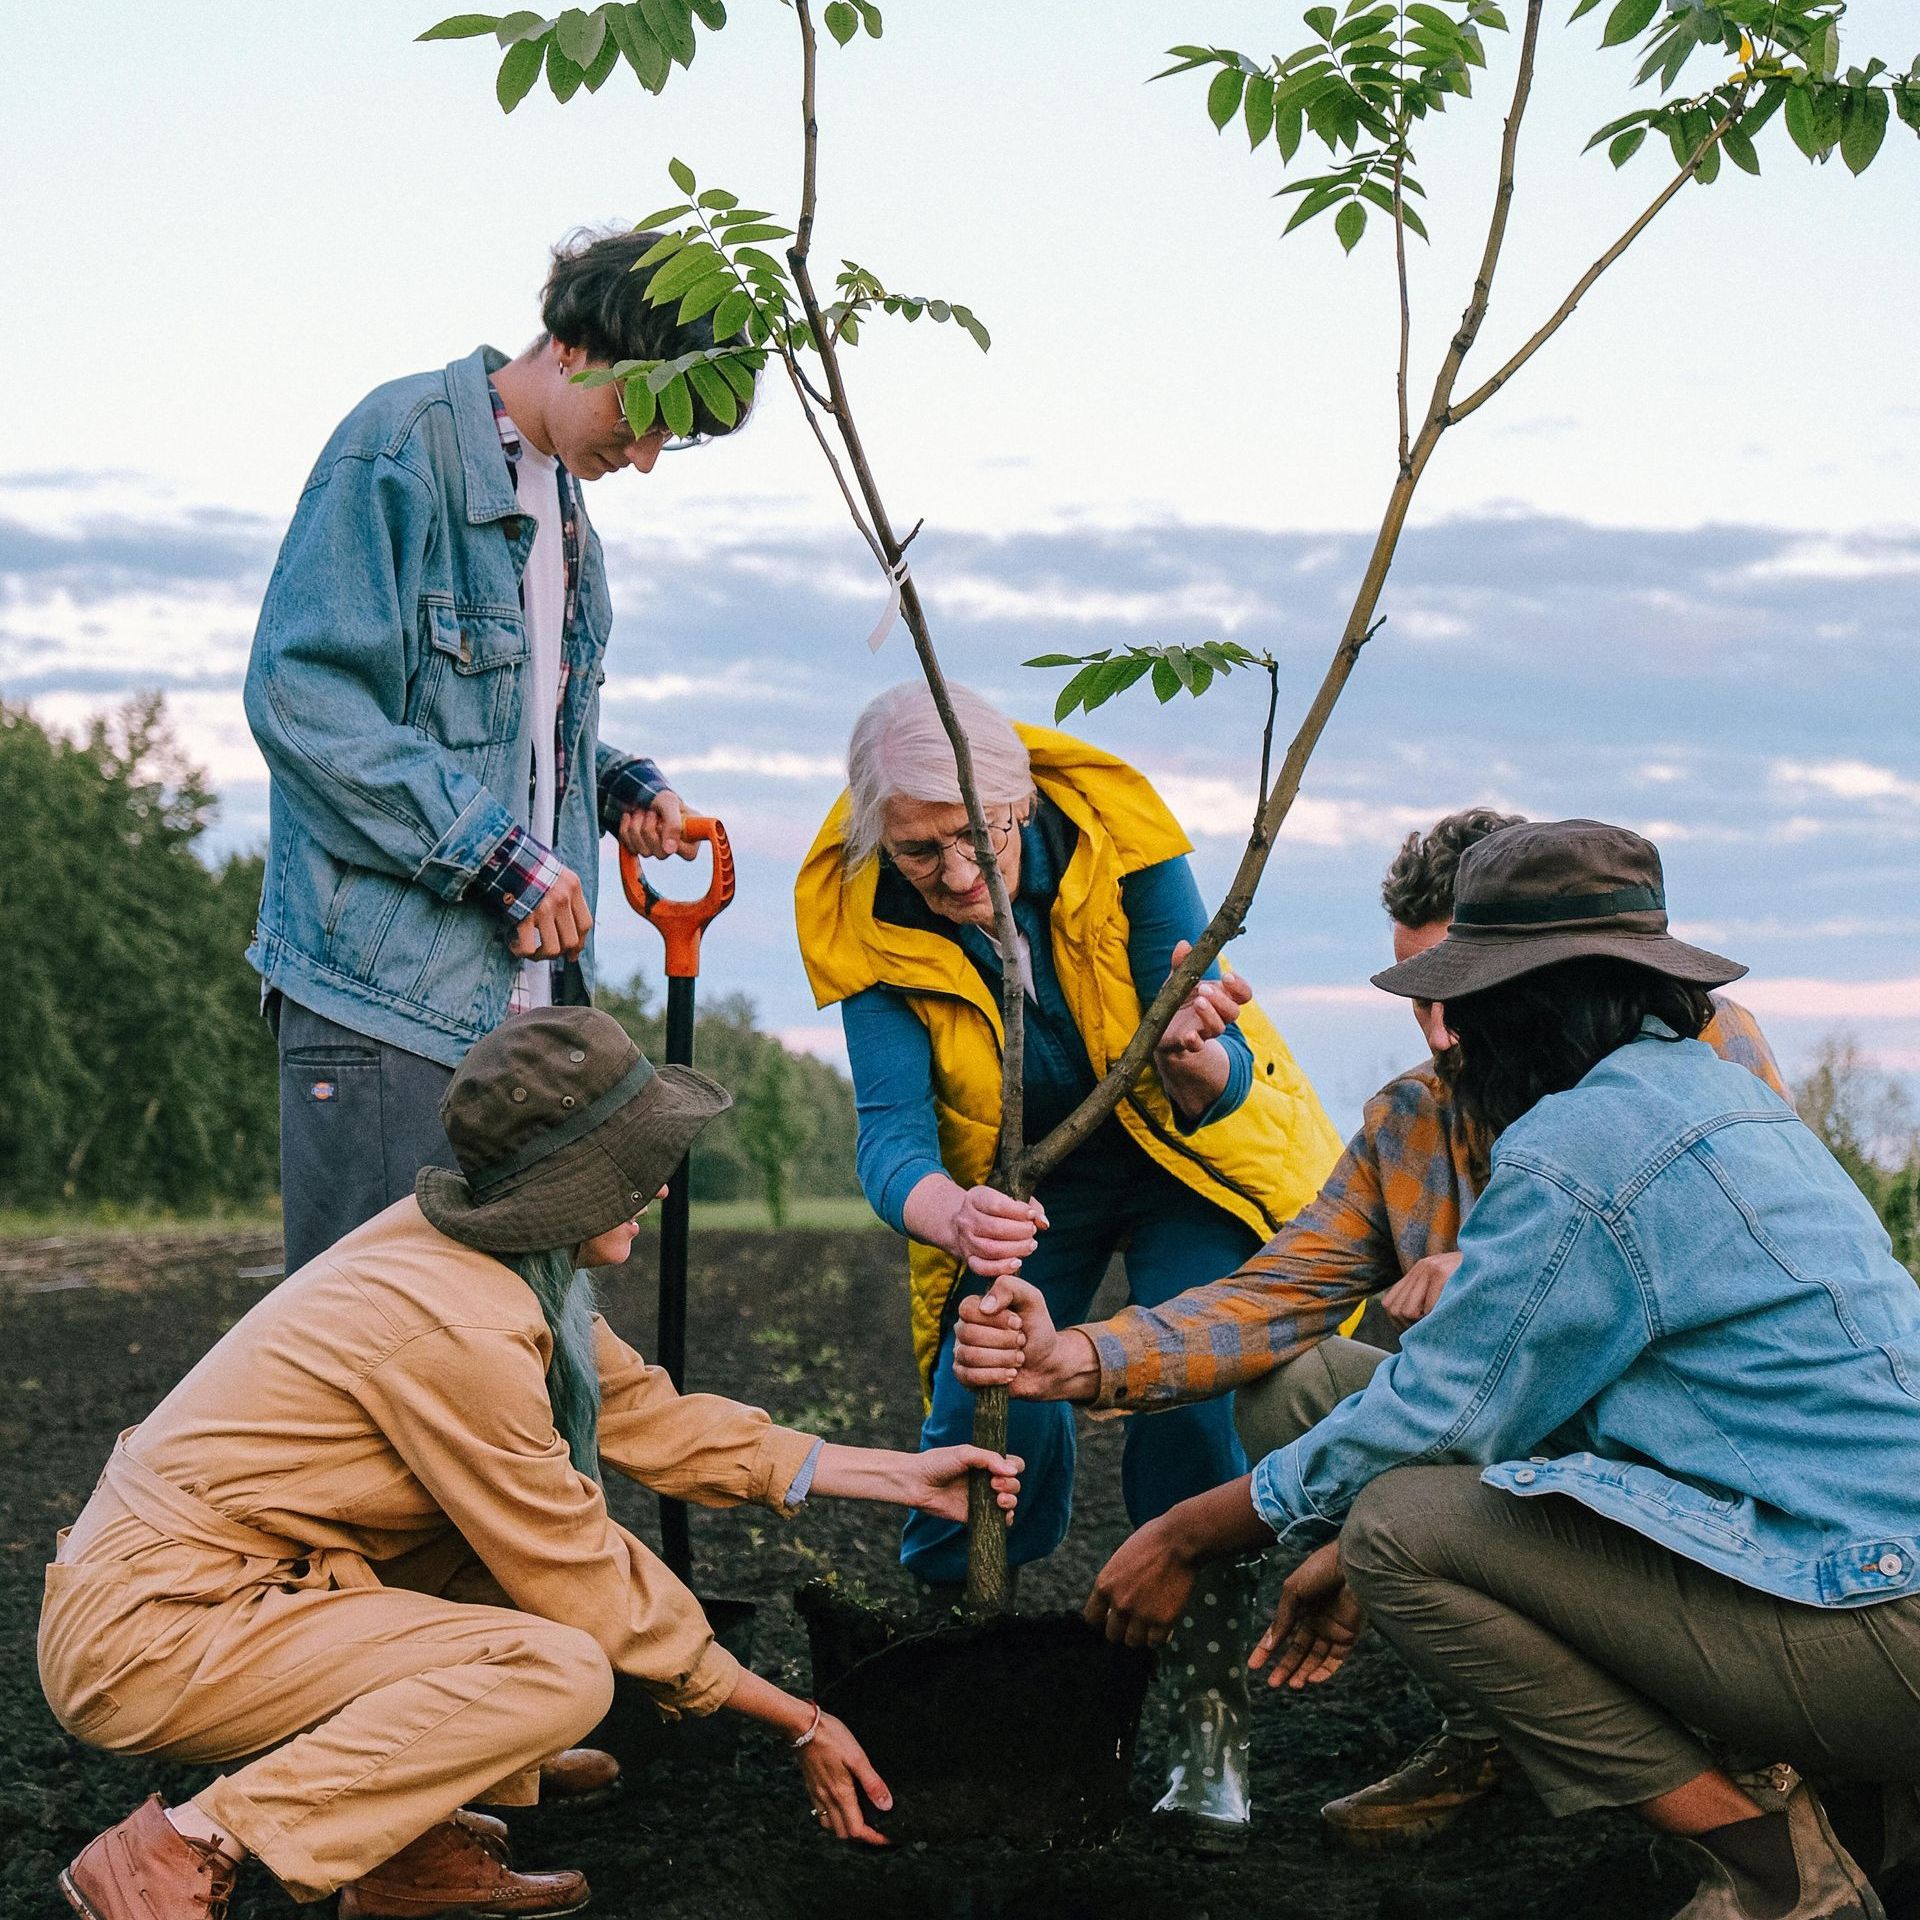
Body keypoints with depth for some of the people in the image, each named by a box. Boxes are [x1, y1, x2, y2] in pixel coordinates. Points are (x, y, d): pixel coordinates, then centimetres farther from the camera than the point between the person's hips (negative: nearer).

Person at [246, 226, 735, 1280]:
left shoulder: (557, 495, 19)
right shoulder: (405, 442, -9)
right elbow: (301, 694, -18)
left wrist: (622, 787, 6)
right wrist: (499, 855, -17)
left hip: (527, 989, 9)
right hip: (388, 982, -8)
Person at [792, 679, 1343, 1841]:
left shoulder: (1121, 842, -28)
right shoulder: (866, 920, -23)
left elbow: (1222, 1085, -28)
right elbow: (891, 1135, -31)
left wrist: (1193, 1059, -54)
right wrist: (951, 1218, -55)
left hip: (1187, 1156, -1)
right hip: (1016, 1179, 1)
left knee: (1194, 1389, -23)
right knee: (987, 1412, -20)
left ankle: (1208, 1717, -9)